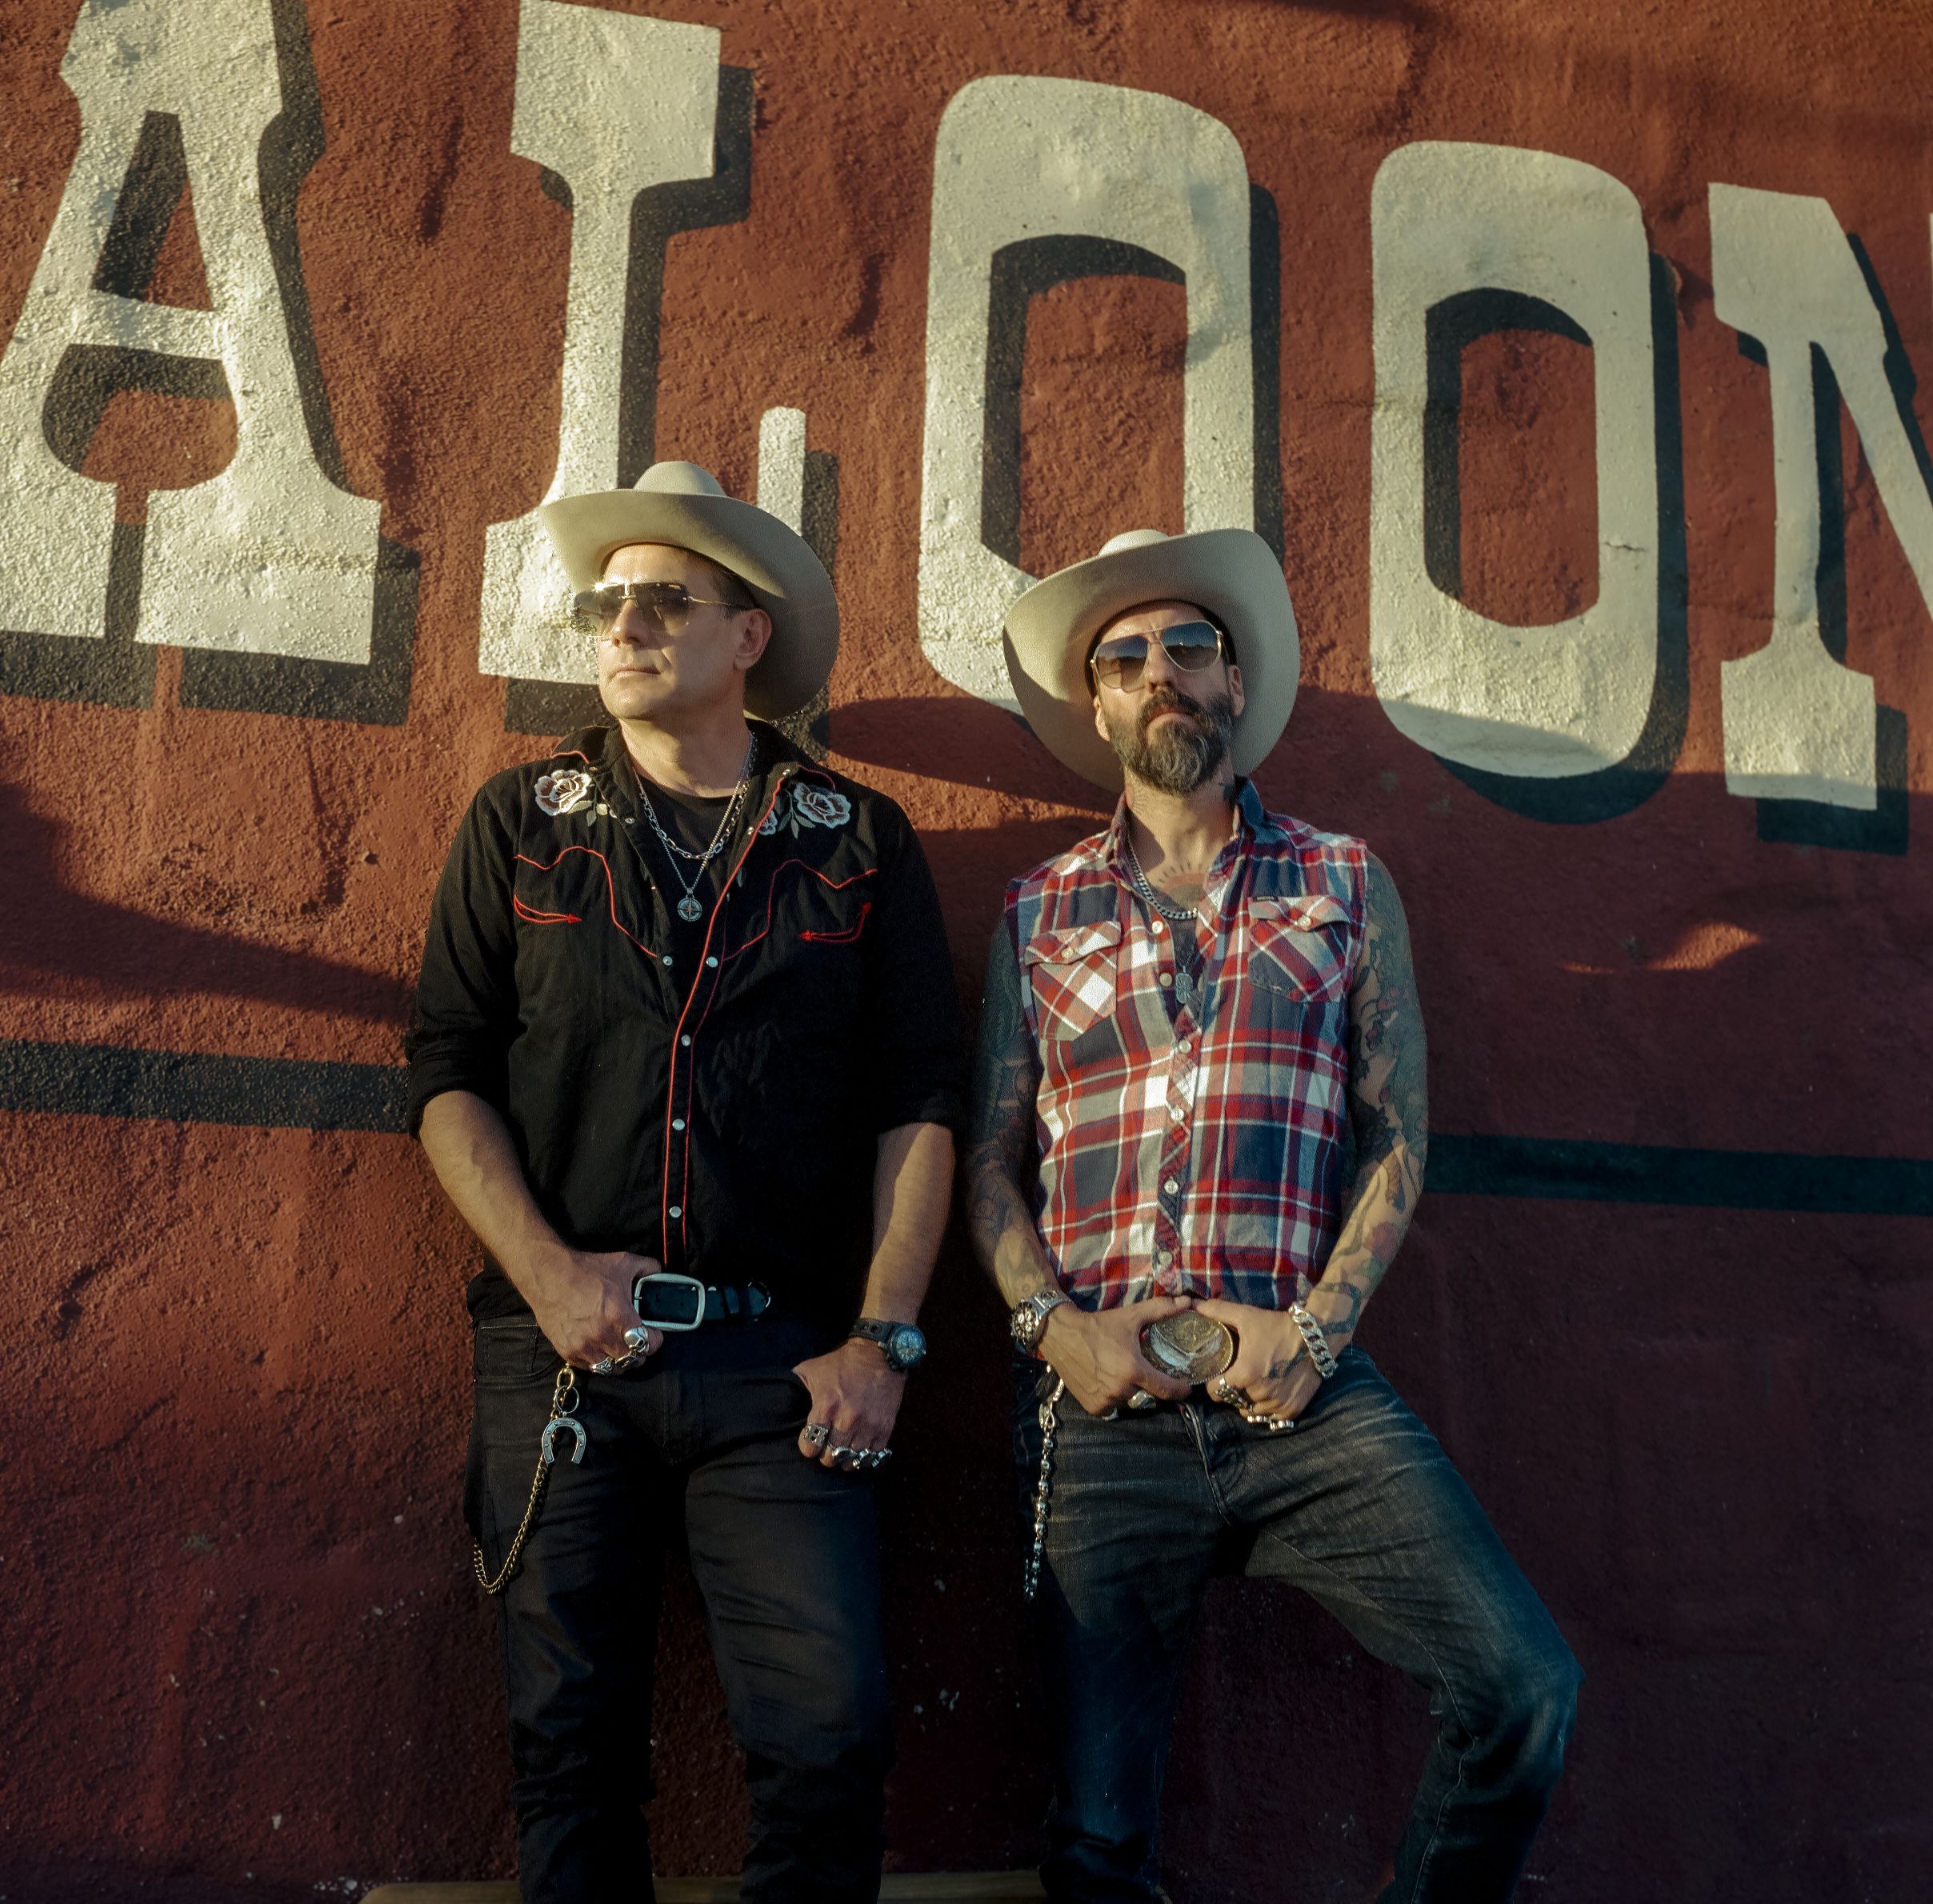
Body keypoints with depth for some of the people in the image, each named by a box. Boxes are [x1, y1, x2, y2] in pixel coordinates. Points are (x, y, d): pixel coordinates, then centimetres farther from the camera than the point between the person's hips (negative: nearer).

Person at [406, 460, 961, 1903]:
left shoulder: (860, 841, 8)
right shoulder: (522, 821, 11)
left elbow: (918, 1104, 4)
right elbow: (448, 1074, 7)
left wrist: (882, 1339, -4)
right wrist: (545, 1269, -7)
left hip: (783, 1353, -1)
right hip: (563, 1344, 1)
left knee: (831, 1738, -5)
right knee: (571, 1744, 8)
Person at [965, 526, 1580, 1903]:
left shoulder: (1344, 884, 11)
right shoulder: (1042, 914, 12)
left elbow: (1398, 1135, 6)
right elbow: (991, 1159, 10)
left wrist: (1317, 1328, -6)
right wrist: (1055, 1324, -6)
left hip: (1304, 1392, 0)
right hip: (1099, 1411, 0)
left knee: (1525, 1686, -16)